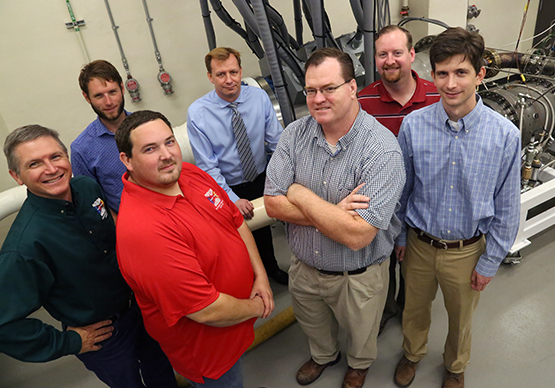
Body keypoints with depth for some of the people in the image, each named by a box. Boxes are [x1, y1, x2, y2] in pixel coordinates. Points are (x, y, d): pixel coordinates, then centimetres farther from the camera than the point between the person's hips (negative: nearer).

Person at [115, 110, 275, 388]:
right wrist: (255, 307, -14)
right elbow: (207, 311, -32)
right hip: (205, 344, -7)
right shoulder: (142, 230, -37)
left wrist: (260, 276, -5)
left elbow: (237, 221, 1)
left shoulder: (189, 173, -10)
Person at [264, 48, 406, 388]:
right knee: (312, 323, 31)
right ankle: (324, 355, 65)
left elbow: (357, 236, -33)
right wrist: (332, 214, -27)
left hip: (359, 277, -3)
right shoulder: (295, 134, -12)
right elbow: (273, 203, -15)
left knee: (360, 334, 26)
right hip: (304, 266, 4)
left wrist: (301, 195, -25)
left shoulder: (382, 150, -28)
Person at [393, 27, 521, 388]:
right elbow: (401, 188, -3)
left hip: (467, 251, 0)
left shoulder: (506, 135, -18)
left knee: (461, 318, 24)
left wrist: (489, 263, -3)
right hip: (419, 245, 1)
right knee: (415, 309, 24)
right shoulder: (413, 125, -16)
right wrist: (399, 236, 4)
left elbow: (506, 208, -8)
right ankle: (413, 354, 57)